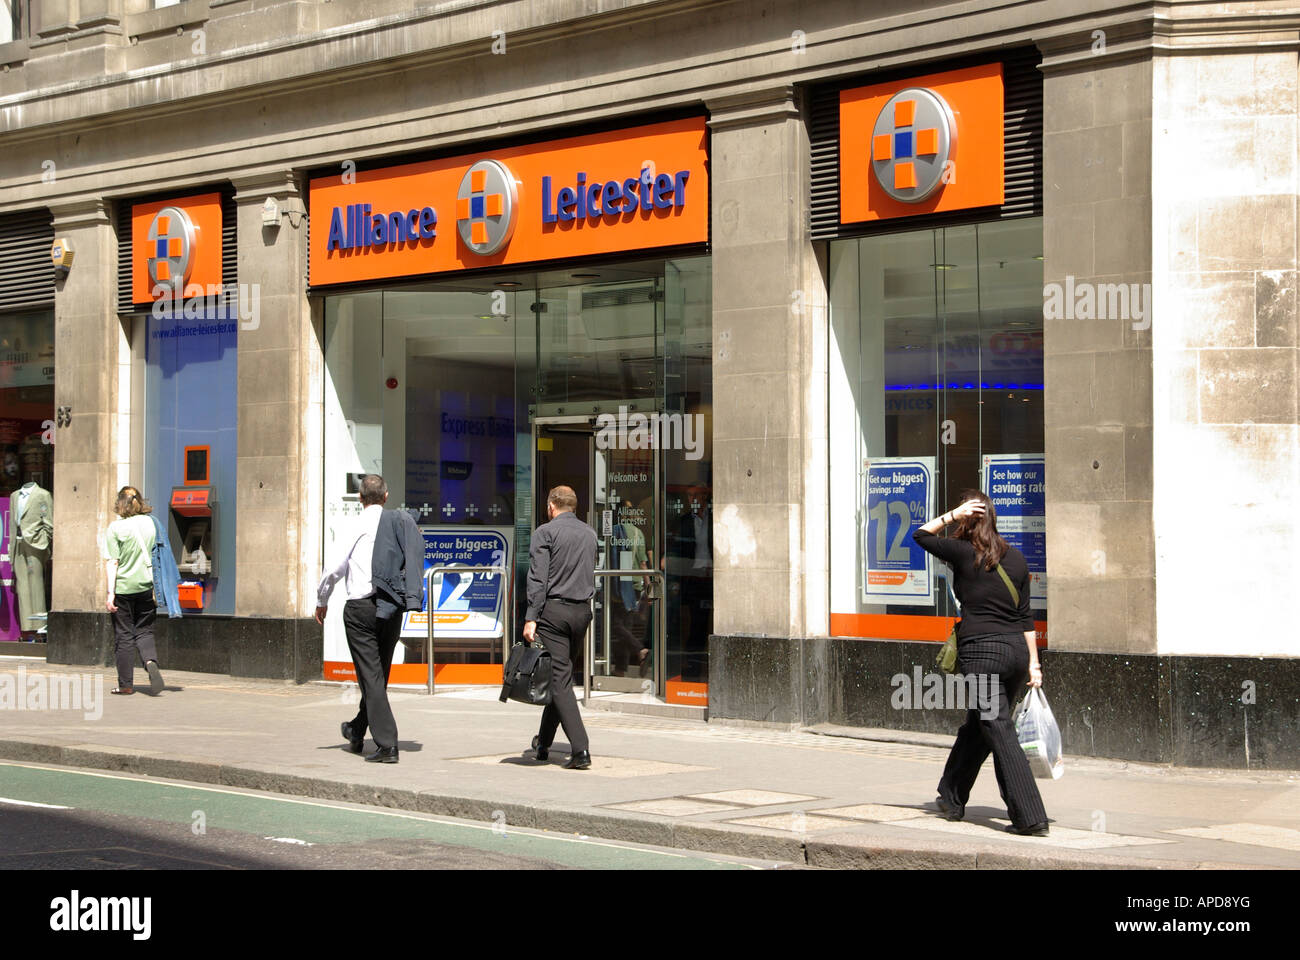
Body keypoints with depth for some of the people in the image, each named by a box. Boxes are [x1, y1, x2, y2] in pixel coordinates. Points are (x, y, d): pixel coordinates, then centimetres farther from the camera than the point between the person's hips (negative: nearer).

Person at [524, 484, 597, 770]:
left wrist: (530, 618, -13)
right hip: (583, 610, 6)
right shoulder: (589, 533, 14)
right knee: (561, 675, 16)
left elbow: (538, 579, -11)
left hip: (554, 608, -6)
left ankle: (580, 749, -16)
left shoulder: (546, 532, -4)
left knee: (560, 679, -6)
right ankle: (544, 743, 26)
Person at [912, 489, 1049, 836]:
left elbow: (920, 535, 9)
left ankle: (1030, 817, -11)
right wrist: (1033, 664, 11)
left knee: (1000, 733, -5)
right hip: (1016, 650, 6)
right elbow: (1025, 615, 9)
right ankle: (952, 798, 36)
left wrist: (952, 515, 3)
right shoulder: (1016, 557, 8)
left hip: (981, 651, -6)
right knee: (975, 726, 21)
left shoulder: (963, 553, -7)